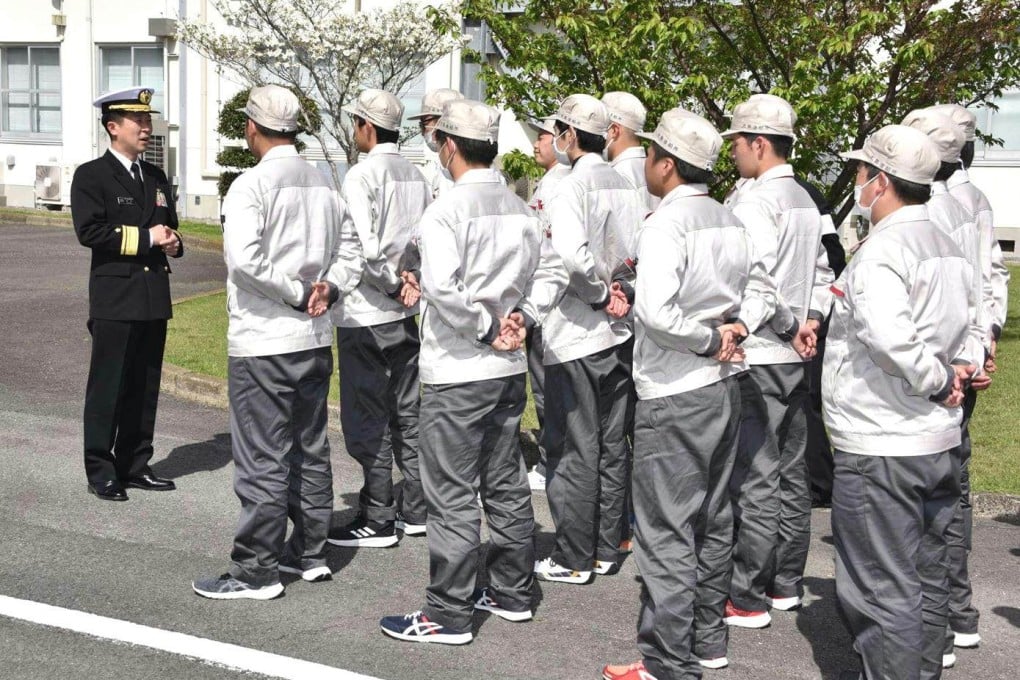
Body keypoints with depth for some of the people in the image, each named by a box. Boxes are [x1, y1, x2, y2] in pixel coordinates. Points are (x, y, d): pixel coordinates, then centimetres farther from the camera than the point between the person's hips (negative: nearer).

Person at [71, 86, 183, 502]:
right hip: (115, 299, -6)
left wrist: (172, 243, 1)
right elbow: (89, 231, -16)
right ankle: (101, 473, 5)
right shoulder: (91, 176, -4)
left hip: (154, 299, 6)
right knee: (107, 387, -2)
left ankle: (135, 466, 20)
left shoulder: (156, 178, 17)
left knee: (145, 388, 11)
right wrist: (145, 238, -15)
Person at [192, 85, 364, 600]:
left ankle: (256, 570, 6)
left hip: (263, 344, -7)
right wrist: (328, 287, -3)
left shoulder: (252, 185, -14)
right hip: (316, 340, 7)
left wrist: (296, 294, -16)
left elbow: (245, 259, -27)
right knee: (310, 450, 16)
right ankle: (310, 553, 26)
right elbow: (351, 250, 12)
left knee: (262, 459, -1)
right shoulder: (323, 184, 9)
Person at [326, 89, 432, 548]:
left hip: (365, 314, -7)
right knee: (407, 411, 14)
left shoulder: (362, 175, -14)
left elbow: (364, 246, -21)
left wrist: (393, 282, -9)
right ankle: (415, 510, 21)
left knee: (367, 420, 0)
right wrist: (407, 277, 4)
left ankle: (378, 521, 6)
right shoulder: (415, 175, 8)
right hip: (404, 313, 8)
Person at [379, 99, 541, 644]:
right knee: (507, 485, 17)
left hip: (456, 373, -7)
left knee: (452, 496, -1)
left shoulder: (447, 210, -15)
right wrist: (510, 321, 0)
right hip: (509, 370, 8)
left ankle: (447, 614, 6)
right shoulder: (521, 209, 7)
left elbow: (441, 288, -24)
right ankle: (512, 593, 27)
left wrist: (486, 330, -13)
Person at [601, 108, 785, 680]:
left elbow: (656, 311, -31)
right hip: (725, 388, 9)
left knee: (667, 533, -1)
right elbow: (763, 291, 18)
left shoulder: (666, 224, -18)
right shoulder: (729, 220, 8)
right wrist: (732, 329, 3)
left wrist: (709, 340, -17)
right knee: (712, 521, 18)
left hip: (675, 396, -9)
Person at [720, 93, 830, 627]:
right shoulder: (805, 201, 14)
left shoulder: (754, 200, -14)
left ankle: (747, 598, 3)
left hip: (757, 358, -9)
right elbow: (821, 273, 18)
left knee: (755, 480, -4)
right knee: (790, 474, 14)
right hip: (794, 356, 9)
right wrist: (810, 319, 10)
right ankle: (785, 584, 24)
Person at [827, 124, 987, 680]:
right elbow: (968, 328, 16)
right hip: (940, 445, 9)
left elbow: (889, 337, -31)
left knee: (879, 591, 1)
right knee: (926, 580, 18)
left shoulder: (881, 252, -17)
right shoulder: (948, 249, 12)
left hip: (879, 451, -9)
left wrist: (936, 380, -18)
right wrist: (963, 368, 0)